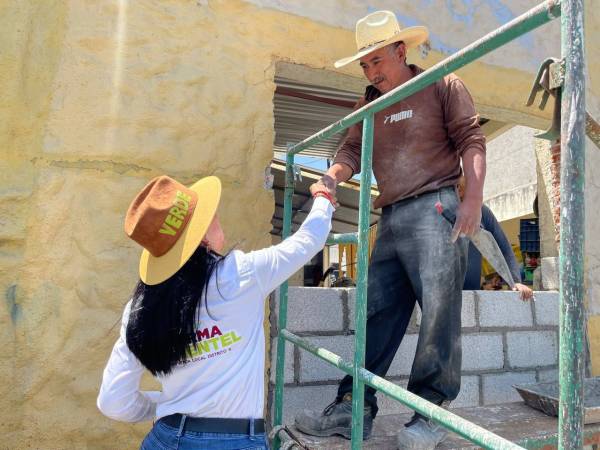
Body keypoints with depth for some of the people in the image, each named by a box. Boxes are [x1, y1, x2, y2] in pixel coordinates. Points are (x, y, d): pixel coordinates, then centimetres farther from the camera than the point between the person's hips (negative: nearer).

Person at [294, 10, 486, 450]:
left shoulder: (443, 85, 6)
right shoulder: (369, 104, 21)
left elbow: (471, 141, -1)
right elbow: (353, 150, 11)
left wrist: (474, 198, -15)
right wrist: (332, 176, -12)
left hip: (434, 209, -5)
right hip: (390, 219, 6)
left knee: (439, 311, -7)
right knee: (377, 313, 3)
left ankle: (431, 409, 6)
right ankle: (354, 408, 8)